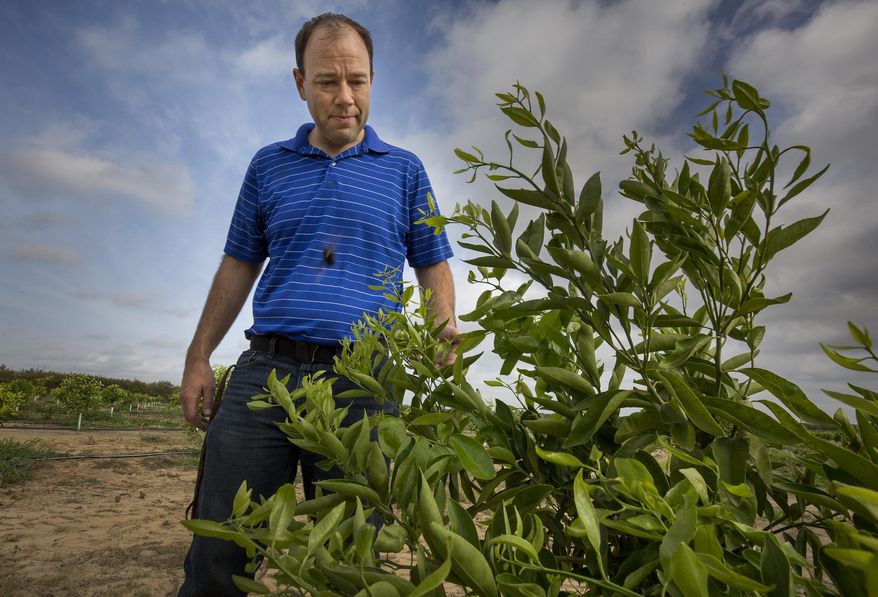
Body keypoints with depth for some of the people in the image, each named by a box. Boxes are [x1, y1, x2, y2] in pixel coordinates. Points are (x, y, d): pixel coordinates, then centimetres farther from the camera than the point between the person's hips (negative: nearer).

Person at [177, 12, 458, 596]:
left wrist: (445, 327, -10)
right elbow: (239, 265, 17)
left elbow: (433, 266, 10)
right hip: (265, 372, 2)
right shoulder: (269, 165, 14)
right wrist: (198, 358, 12)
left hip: (362, 384, -1)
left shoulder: (405, 170, 9)